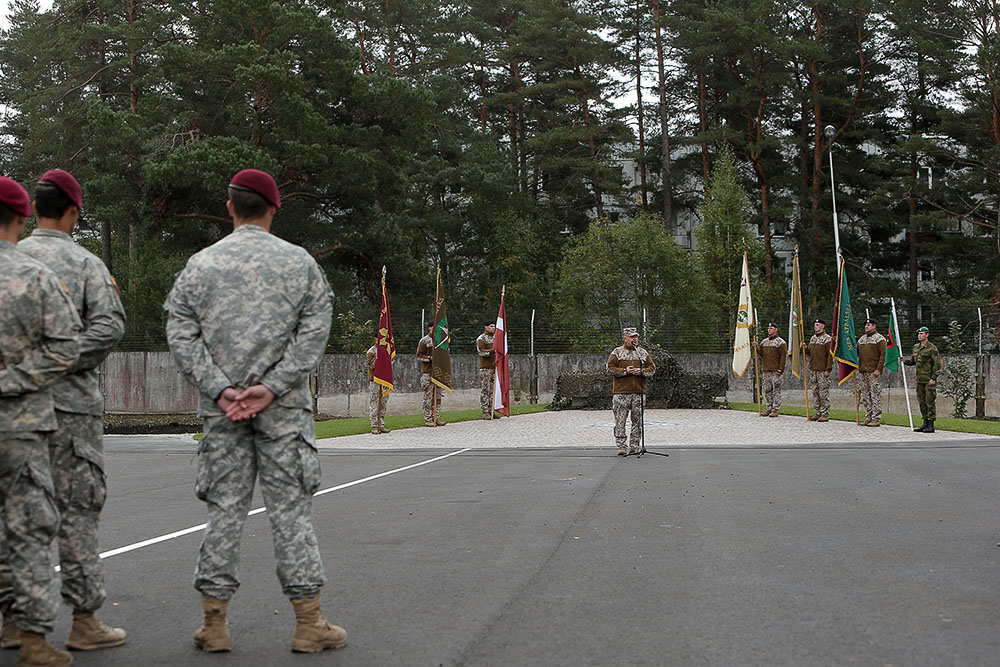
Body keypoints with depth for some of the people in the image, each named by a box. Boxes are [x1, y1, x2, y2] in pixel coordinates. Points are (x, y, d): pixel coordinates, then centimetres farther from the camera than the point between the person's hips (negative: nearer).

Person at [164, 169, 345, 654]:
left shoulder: (200, 265, 5)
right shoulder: (299, 262, 3)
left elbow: (181, 336, -1)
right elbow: (314, 332, -6)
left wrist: (220, 389, -6)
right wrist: (271, 387, -10)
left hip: (221, 411, 2)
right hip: (285, 412, -1)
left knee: (224, 508, 7)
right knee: (291, 508, 3)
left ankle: (213, 623, 12)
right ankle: (308, 623, 6)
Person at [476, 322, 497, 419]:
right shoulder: (481, 339, -4)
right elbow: (481, 352, -15)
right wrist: (492, 350, -24)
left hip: (494, 367, 7)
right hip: (485, 368, -7)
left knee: (493, 390, 6)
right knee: (485, 390, -7)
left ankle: (491, 411, 10)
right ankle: (485, 412, -5)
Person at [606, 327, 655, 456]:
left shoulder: (643, 353, 14)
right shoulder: (617, 352, 4)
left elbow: (652, 368, 12)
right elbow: (610, 369, -2)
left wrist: (642, 372, -8)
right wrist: (625, 371, -14)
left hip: (639, 392, 3)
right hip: (621, 392, -3)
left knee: (637, 420, 4)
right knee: (620, 420, -5)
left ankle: (634, 445, 12)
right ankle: (621, 446, 0)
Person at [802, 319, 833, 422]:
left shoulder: (827, 338, -7)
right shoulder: (812, 338, 15)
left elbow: (830, 355, -11)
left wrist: (828, 370, -16)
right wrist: (806, 349, 1)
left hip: (822, 371, -7)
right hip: (813, 370, 7)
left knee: (824, 393, -5)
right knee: (815, 392, 8)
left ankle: (825, 414, -1)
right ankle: (817, 413, 14)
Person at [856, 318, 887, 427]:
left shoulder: (879, 339, -3)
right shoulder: (861, 339, 19)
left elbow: (883, 355, -10)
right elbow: (856, 352, 22)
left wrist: (878, 369, -17)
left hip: (874, 372, -7)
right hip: (862, 372, 7)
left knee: (875, 395, -6)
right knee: (865, 396, 8)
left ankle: (876, 419, -5)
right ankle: (868, 418, 14)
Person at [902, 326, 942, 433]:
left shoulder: (932, 348, -8)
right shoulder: (916, 347, 14)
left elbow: (937, 364, -10)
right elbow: (912, 360, 24)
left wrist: (934, 378, -16)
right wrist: (906, 360, 2)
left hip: (929, 380, -7)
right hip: (919, 380, 7)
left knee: (930, 401, -6)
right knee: (922, 402, 10)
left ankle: (931, 425, -4)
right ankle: (925, 423, 17)